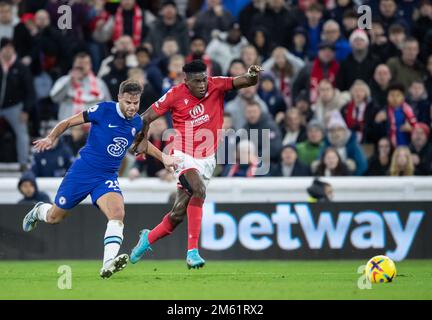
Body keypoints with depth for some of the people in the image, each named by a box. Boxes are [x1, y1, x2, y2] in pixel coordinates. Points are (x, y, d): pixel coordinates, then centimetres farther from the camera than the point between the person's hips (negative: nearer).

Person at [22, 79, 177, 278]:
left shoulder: (136, 122, 1)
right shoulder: (104, 110, -14)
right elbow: (68, 122, -8)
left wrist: (163, 158, 21)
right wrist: (51, 138, -24)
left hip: (107, 178, 3)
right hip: (82, 172, -3)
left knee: (117, 214, -26)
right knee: (54, 217, 11)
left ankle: (108, 263, -37)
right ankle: (39, 211, 48)